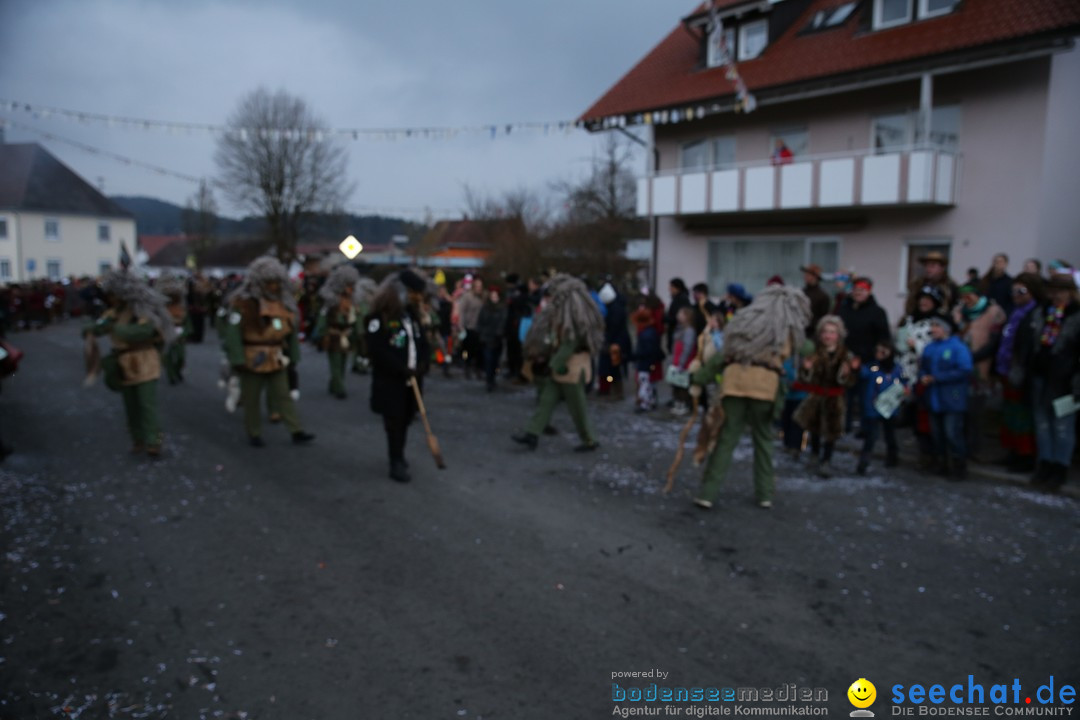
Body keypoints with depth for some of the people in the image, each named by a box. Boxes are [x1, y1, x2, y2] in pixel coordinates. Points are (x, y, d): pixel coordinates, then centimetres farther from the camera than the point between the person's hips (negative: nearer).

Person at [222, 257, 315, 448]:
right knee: (251, 399, 8)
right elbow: (233, 332, -17)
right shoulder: (243, 302, -14)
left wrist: (293, 356, 13)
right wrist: (238, 360, -19)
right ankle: (254, 434, 21)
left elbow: (292, 331, 12)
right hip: (252, 360, -4)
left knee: (283, 396, 6)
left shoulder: (285, 302, 5)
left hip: (277, 360, 5)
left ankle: (297, 432, 8)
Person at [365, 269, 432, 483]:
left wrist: (422, 366, -8)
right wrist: (403, 370, -19)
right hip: (390, 381, -6)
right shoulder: (379, 317, -12)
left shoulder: (413, 315, 12)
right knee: (394, 422, -3)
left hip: (412, 379, 6)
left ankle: (399, 455, 27)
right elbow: (378, 351, -19)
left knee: (405, 420, 11)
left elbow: (423, 342, 11)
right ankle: (396, 463, 3)